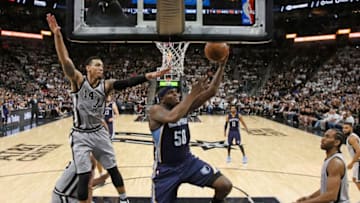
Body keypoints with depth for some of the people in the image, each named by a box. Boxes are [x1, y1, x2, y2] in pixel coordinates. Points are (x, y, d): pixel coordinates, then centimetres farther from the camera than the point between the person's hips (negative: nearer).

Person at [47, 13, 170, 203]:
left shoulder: (106, 85, -4)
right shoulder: (77, 80, -11)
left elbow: (127, 82, -17)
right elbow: (65, 60, -24)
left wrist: (150, 76, -30)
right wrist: (57, 35, -37)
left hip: (99, 133, 4)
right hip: (81, 136, -4)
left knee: (113, 168, 14)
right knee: (84, 176, -5)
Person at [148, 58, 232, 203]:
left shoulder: (184, 107, 2)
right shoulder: (155, 110, -15)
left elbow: (211, 91, -5)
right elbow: (172, 117, -39)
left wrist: (222, 65, -14)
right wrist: (192, 94, -32)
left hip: (188, 161, 5)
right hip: (165, 168, -5)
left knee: (225, 186, -6)